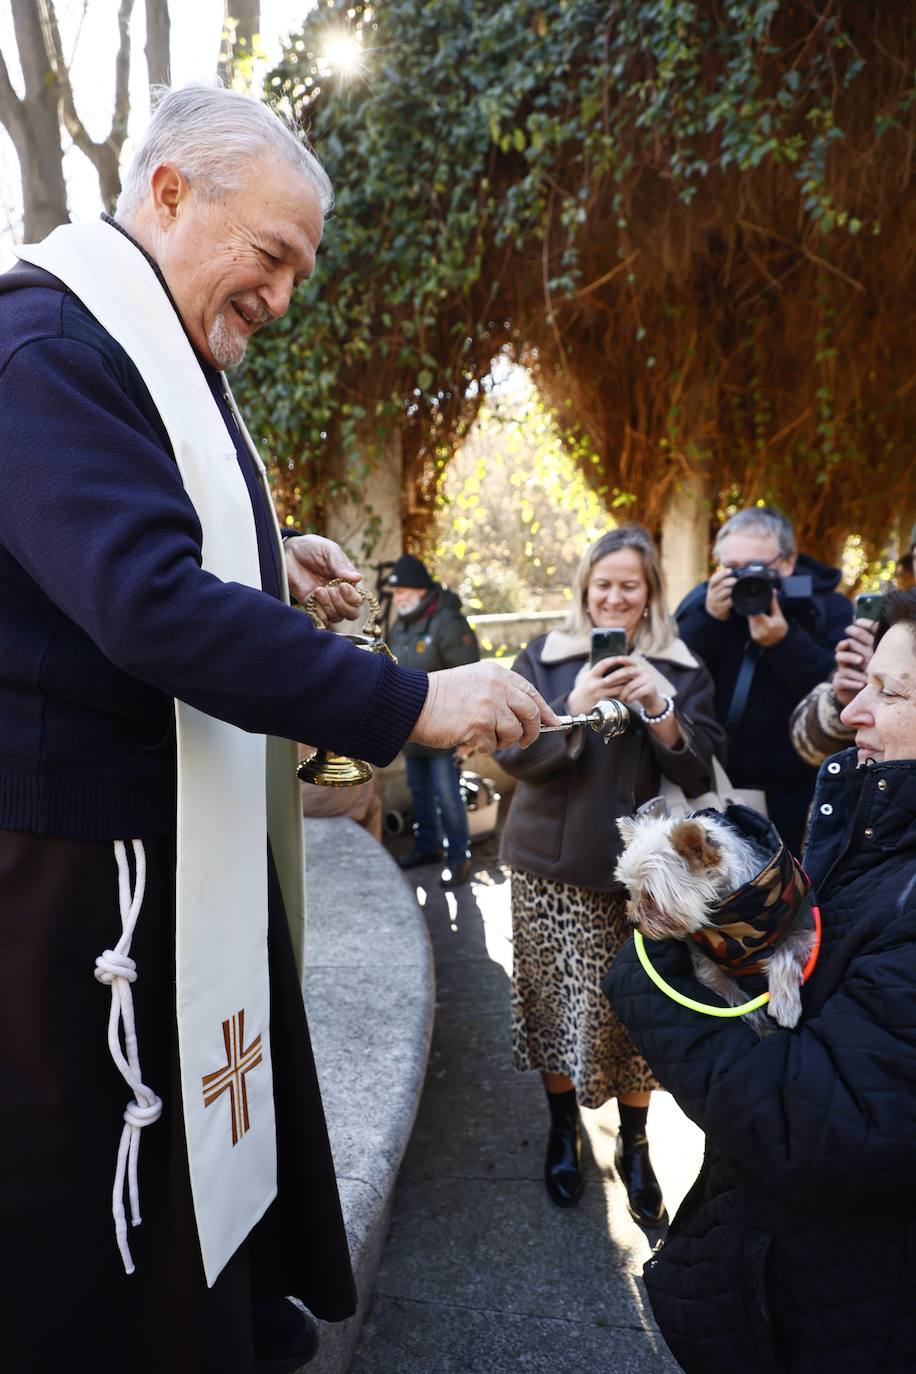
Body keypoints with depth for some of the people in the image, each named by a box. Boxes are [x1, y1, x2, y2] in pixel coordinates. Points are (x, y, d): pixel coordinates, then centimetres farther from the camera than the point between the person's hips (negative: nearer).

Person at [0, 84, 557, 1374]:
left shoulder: (166, 351, 14)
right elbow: (149, 602, -30)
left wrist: (270, 565, 8)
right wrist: (414, 703, -28)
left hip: (199, 826, 10)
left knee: (219, 1101, 22)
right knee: (116, 1166, 6)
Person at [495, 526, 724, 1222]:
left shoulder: (682, 671, 4)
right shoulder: (545, 659, 2)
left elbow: (700, 773, -3)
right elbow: (512, 754, -5)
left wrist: (661, 707, -20)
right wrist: (574, 707, -21)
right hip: (555, 869, 0)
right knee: (558, 1002, 7)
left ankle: (634, 1145, 26)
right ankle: (563, 1128, 31)